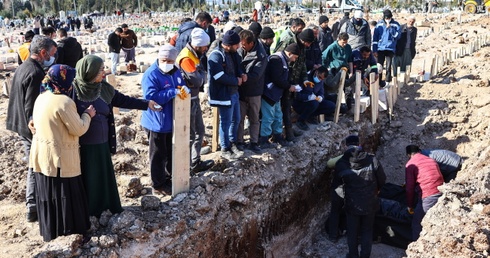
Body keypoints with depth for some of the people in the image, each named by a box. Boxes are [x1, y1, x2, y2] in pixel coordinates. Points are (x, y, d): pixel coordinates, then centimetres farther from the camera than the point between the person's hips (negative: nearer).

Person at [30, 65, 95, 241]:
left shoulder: (41, 98, 6)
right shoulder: (63, 101, -22)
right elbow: (79, 129, -18)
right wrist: (88, 115, -1)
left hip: (42, 154, 9)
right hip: (59, 157, -9)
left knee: (48, 194, 17)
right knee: (64, 195, 4)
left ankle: (50, 232, 31)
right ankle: (66, 232, 17)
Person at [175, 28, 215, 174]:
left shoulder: (194, 54, 8)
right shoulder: (186, 58, -23)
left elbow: (201, 79, 10)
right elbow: (198, 80, -26)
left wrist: (201, 74, -11)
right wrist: (202, 71, -8)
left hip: (194, 99, 10)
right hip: (187, 101, -10)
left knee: (200, 131, 17)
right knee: (189, 135, 1)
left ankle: (196, 162, 29)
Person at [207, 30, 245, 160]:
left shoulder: (232, 53, 7)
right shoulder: (216, 56, -21)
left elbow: (237, 66, 21)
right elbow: (220, 76, -28)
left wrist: (241, 74, -2)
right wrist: (236, 81, -16)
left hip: (234, 92, 9)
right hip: (223, 94, -9)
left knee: (236, 119, 18)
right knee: (226, 122, 2)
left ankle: (232, 143, 35)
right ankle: (225, 150, 17)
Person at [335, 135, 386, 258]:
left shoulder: (341, 163, -15)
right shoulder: (372, 159, -16)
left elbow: (338, 180, 4)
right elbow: (382, 180, -5)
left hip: (352, 205, 0)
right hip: (370, 204, 0)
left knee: (352, 231, 18)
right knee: (367, 231, 19)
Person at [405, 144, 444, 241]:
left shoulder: (411, 164, 1)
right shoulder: (432, 160, 19)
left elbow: (409, 187, 0)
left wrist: (409, 205, 11)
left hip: (428, 197, -6)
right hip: (441, 194, 6)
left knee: (417, 224, 9)